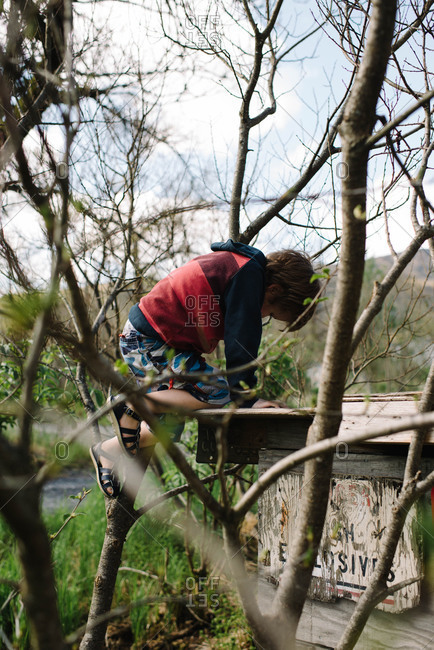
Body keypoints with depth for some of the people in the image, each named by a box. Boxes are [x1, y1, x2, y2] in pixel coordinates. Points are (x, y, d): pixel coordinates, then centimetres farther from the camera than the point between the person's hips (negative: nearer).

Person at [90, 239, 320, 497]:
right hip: (149, 342, -10)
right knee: (216, 392, -20)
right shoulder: (249, 274, -17)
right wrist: (247, 398, -14)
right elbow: (240, 339, -20)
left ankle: (110, 451, 21)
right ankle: (132, 407, -12)